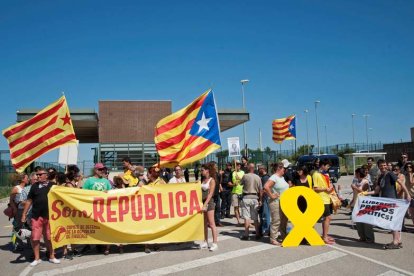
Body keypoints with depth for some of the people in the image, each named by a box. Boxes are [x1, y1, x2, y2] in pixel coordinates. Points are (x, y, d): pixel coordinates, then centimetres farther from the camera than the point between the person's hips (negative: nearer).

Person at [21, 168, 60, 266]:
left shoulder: (52, 185, 1)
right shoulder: (34, 186, 4)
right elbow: (29, 201, 7)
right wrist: (24, 214, 4)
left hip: (50, 216, -1)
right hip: (36, 216, 1)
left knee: (49, 238, 10)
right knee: (35, 238, 2)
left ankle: (52, 256, 23)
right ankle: (37, 258, 17)